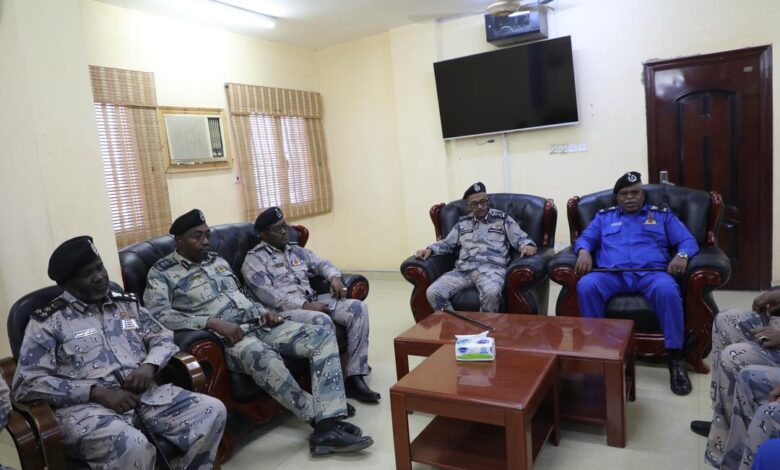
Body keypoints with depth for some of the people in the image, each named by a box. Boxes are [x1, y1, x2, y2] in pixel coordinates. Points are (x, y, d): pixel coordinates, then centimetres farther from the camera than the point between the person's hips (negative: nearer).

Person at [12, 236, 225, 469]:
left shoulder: (127, 304, 17)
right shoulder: (46, 322, 4)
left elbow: (163, 337, 21)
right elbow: (26, 383, -3)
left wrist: (150, 366, -4)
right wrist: (97, 392, -14)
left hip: (144, 394, 5)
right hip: (87, 405, -4)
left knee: (213, 411, -17)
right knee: (132, 447, -36)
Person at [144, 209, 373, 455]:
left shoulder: (217, 261, 22)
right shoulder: (161, 273, 2)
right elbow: (158, 315, -14)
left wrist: (265, 312, 5)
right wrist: (213, 322, -23)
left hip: (257, 324, 7)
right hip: (222, 337, -7)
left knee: (322, 336, -14)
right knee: (262, 356, -41)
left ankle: (328, 428, -25)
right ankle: (319, 417, -21)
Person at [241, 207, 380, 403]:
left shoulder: (296, 250, 21)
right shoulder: (254, 259, -1)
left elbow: (322, 264, 23)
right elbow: (267, 295, -13)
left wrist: (335, 277, -2)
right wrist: (304, 305, -20)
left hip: (313, 301, 7)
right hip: (283, 310, -7)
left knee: (358, 308, -13)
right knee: (323, 321, -35)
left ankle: (354, 377, -17)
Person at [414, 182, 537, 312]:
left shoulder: (503, 218, 12)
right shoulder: (463, 222, 22)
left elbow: (520, 239, 8)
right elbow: (447, 243, 28)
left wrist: (529, 246, -16)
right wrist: (430, 250, 9)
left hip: (492, 268, -3)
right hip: (463, 269, 4)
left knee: (491, 292, -40)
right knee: (433, 293, -21)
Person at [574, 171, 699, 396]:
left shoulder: (663, 215, 24)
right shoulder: (604, 216, 26)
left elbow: (688, 240, 13)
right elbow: (585, 238, 15)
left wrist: (682, 255, -11)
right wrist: (584, 251, -10)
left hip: (651, 273, 0)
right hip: (611, 274, 1)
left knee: (667, 290, -37)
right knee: (586, 286, -33)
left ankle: (675, 357, -25)